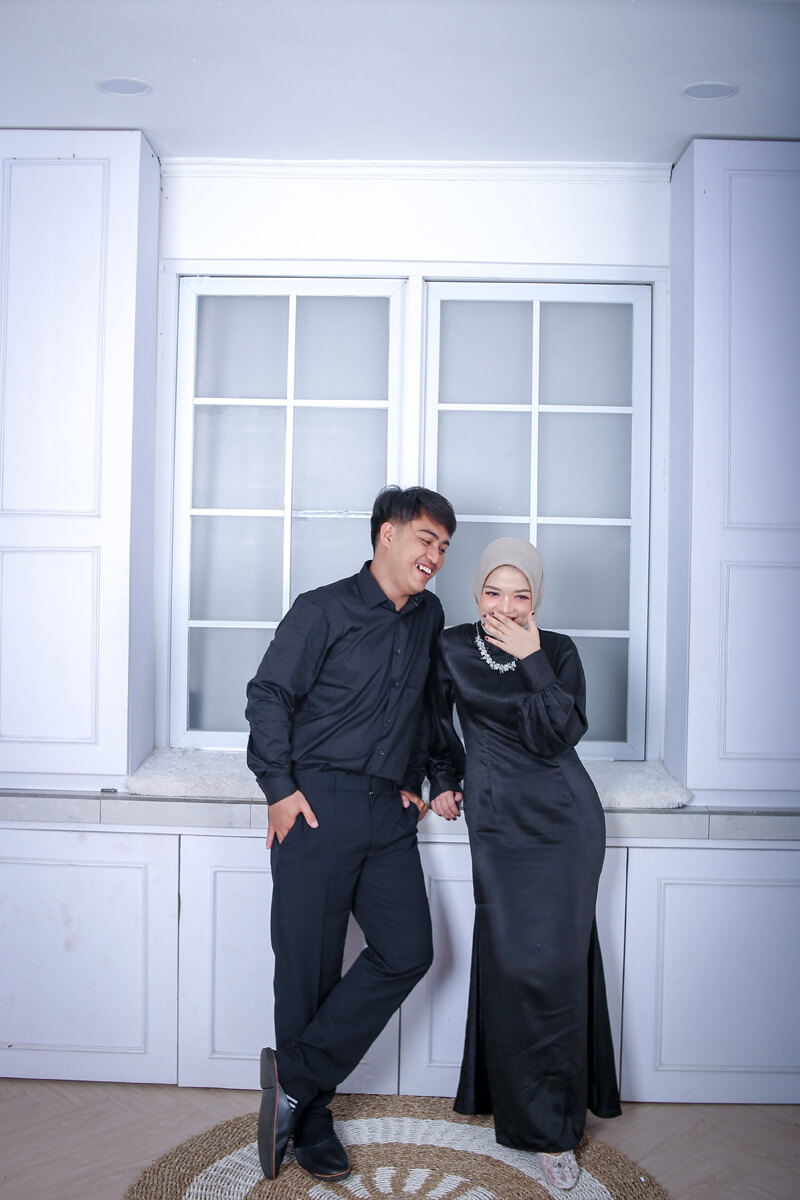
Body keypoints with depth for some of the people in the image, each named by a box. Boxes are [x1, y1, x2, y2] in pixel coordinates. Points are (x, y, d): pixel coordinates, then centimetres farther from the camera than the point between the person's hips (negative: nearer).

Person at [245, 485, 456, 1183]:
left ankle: (295, 1079, 7)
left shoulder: (429, 618, 16)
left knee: (408, 951, -4)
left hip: (388, 814, 6)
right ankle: (309, 1124, 17)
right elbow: (268, 696, -3)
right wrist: (280, 788, -9)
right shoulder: (323, 611, -2)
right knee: (310, 966, 0)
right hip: (317, 806, -5)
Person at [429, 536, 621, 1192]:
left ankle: (555, 1124, 12)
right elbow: (438, 726, 19)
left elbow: (560, 735, -12)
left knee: (558, 962, -3)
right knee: (512, 964, -5)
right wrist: (444, 781, 11)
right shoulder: (452, 650, 3)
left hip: (566, 819, 0)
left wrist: (532, 663, -16)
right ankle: (541, 1123, 11)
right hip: (498, 822, 1)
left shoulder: (558, 652, 1)